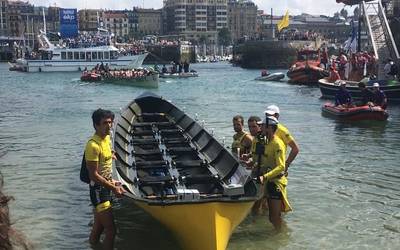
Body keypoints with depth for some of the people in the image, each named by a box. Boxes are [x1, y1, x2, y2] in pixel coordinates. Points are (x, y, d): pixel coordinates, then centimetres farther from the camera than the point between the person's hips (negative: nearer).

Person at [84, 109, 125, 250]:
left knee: (99, 227, 20)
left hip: (106, 186, 9)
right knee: (111, 230, -9)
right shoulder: (93, 145, -22)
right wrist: (113, 188, -19)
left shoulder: (107, 138, 6)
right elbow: (94, 175, -22)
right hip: (98, 190, -9)